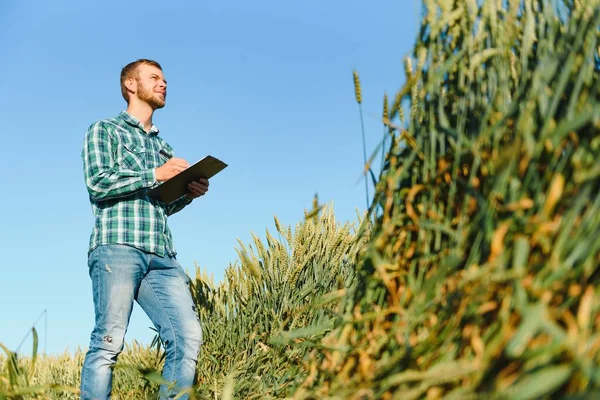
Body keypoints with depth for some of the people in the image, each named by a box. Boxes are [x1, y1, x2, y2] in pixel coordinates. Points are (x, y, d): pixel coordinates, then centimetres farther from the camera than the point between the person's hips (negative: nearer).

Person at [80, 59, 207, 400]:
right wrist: (156, 175, -7)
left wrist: (190, 192, 7)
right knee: (109, 342, -12)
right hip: (118, 247, -5)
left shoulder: (164, 147, 29)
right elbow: (98, 183, -5)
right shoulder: (105, 129, 11)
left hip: (162, 256, 6)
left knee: (188, 338, -7)